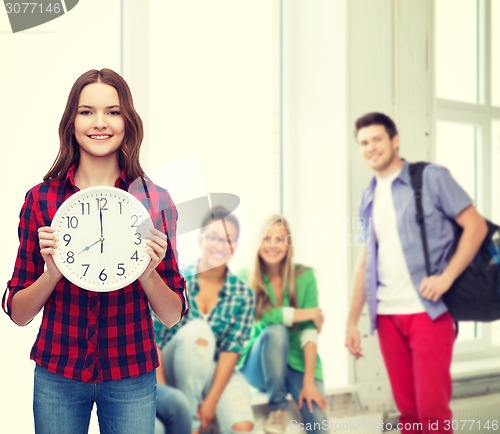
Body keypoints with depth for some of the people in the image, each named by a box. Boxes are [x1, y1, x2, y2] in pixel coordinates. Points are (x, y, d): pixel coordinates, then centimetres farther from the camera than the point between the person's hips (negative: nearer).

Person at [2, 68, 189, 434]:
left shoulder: (154, 199, -5)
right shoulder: (41, 198, -5)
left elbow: (173, 315, -1)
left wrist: (147, 271, -20)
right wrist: (52, 272, -19)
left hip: (131, 377, 0)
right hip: (57, 375, 0)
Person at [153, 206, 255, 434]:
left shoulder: (243, 294, -5)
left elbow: (230, 351, -11)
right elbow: (154, 341, -13)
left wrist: (211, 402, -20)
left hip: (218, 372, 0)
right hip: (175, 371, 0)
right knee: (197, 330, -32)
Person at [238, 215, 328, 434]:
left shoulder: (304, 276, -3)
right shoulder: (244, 278, -6)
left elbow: (310, 330, -11)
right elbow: (259, 315, -23)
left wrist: (309, 380, -20)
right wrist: (307, 313, -16)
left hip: (299, 362, -1)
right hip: (259, 365, 1)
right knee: (275, 331, -33)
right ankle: (277, 407, -17)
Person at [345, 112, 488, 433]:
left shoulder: (431, 177, -1)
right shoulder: (369, 198, 15)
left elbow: (476, 226, -4)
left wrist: (446, 277, -15)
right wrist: (352, 321, 13)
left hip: (427, 310, -5)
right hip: (387, 315, 5)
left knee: (432, 408, -9)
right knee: (408, 408, 8)